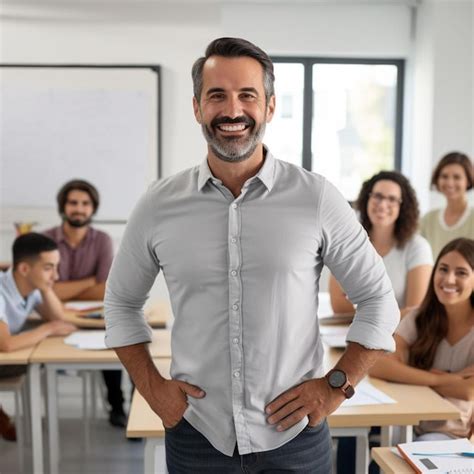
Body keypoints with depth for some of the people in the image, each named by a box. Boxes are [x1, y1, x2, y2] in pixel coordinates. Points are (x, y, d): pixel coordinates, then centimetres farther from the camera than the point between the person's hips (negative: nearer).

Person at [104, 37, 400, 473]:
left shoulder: (317, 198, -8)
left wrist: (336, 386, -7)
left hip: (295, 436, -1)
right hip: (195, 436, 1)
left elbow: (379, 301, -1)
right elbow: (121, 302, 10)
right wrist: (151, 386, 1)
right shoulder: (158, 206, -4)